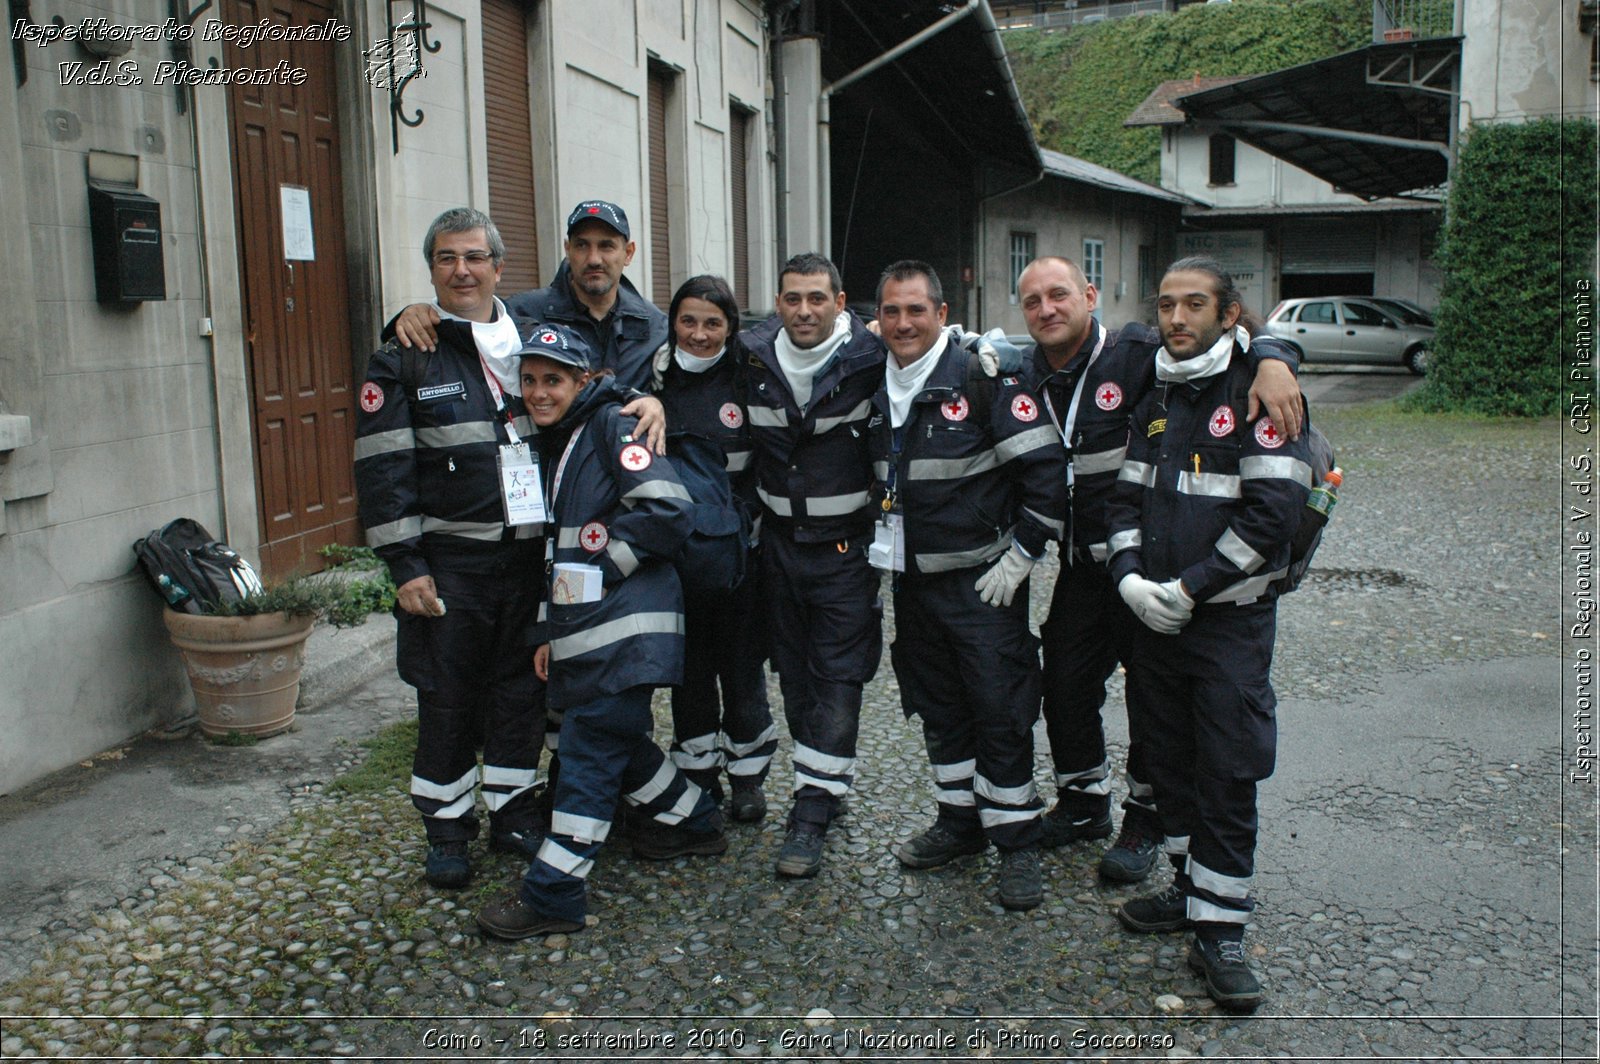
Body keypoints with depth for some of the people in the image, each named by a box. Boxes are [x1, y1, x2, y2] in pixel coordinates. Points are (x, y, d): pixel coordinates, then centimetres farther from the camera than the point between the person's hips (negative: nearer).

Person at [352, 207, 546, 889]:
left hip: (529, 552, 4)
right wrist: (405, 565, -12)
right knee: (447, 698, 4)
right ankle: (446, 829, 20)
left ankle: (513, 813, 28)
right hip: (449, 561, -3)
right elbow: (382, 469, -7)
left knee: (521, 688, 12)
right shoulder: (403, 358, -3)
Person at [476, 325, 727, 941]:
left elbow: (667, 513, -18)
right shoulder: (550, 446, 19)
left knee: (589, 749, -8)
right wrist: (551, 630, 18)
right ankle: (695, 822, 36)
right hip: (582, 627, 9)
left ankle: (553, 895, -3)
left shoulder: (613, 427, -7)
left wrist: (601, 565, -12)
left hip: (626, 625, -9)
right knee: (617, 741, 17)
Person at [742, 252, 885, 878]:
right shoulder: (752, 357, -3)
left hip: (846, 545, -4)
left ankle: (812, 811, 3)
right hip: (779, 540, 4)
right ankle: (828, 783, 29)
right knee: (794, 673, 12)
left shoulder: (869, 360, -13)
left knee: (839, 676, -3)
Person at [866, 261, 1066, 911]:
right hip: (911, 582, 6)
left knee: (1001, 712, -1)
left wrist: (1019, 557, -14)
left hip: (983, 582, -6)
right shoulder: (876, 388, 7)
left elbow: (1046, 470, -15)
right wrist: (882, 542, 13)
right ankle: (960, 821, 30)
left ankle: (1019, 844, 12)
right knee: (939, 710, 15)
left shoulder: (982, 378, -13)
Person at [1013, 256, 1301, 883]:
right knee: (1064, 683, 11)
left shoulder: (1137, 354, -13)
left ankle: (1146, 820, 25)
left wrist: (1273, 362, -33)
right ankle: (1083, 802, 34)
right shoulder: (1024, 378, 3)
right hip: (1082, 566, 5)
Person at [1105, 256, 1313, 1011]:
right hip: (1153, 613, 6)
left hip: (1231, 616, -6)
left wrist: (1189, 587, -17)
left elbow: (1275, 510, -16)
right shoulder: (1156, 398, 11)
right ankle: (1191, 886, 31)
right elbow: (1127, 496, 12)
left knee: (1227, 773, -2)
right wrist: (1129, 576, -5)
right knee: (1170, 762, 14)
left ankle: (1219, 931, 7)